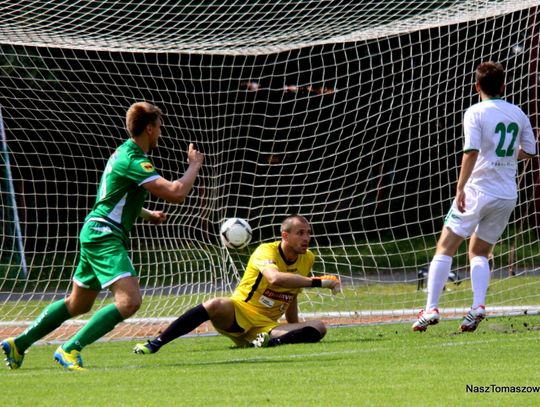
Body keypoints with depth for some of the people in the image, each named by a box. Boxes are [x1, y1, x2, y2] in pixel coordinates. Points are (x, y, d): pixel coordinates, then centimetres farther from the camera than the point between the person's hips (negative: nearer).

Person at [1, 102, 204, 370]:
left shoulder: (123, 152, 15)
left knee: (78, 304, 22)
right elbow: (176, 194, -25)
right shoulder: (134, 161, -18)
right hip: (104, 236, -11)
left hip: (96, 234, 11)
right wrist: (194, 165, -9)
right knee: (129, 300, -22)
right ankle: (70, 350, -19)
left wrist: (148, 214, 22)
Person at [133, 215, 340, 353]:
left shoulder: (308, 259, 6)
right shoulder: (266, 251, -14)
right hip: (238, 313, -4)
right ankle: (155, 344, -32)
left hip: (266, 326, 4)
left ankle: (272, 341, -39)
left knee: (318, 327, -18)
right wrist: (317, 282, -36)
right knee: (216, 305, -38)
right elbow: (275, 278, -37)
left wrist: (294, 330, 25)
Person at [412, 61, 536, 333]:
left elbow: (472, 152, -19)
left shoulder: (475, 113, -8)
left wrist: (460, 188, -19)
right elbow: (529, 151, 16)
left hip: (478, 190, -5)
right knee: (479, 253, 16)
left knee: (445, 248, 1)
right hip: (508, 194, 5)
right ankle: (478, 305, -6)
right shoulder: (518, 114, 8)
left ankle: (431, 308, -9)